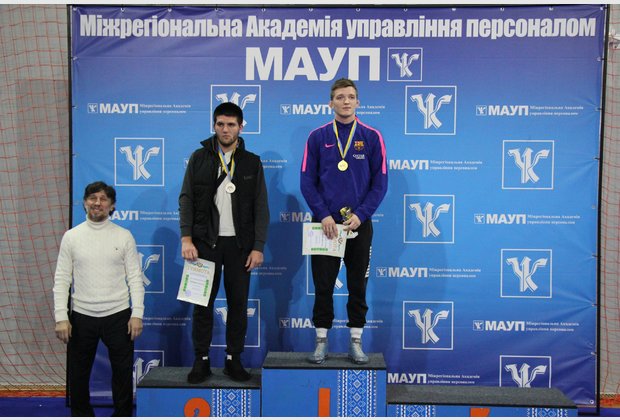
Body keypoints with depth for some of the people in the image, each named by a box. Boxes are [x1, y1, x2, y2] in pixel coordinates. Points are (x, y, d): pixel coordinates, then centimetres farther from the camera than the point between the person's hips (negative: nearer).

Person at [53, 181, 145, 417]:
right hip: (81, 317, 1)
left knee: (123, 371, 8)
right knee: (78, 373, 13)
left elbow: (135, 278, -2)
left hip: (118, 316, -1)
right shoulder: (71, 236, 2)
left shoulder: (124, 236, -1)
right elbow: (61, 280, 1)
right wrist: (61, 317, -7)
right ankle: (82, 415, 33)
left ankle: (123, 415, 26)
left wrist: (137, 313, -8)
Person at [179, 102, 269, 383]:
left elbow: (260, 207, 3)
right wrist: (186, 238, -7)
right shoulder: (199, 157, 5)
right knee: (202, 303, 3)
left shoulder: (252, 162, 6)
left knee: (238, 303, 5)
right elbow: (186, 199, 3)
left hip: (239, 244, 1)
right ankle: (201, 360, 17)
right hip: (206, 243, 0)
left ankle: (233, 360, 18)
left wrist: (258, 247, -4)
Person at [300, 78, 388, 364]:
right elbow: (307, 181, 0)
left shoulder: (371, 137, 2)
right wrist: (323, 215, -11)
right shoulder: (318, 137, 3)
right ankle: (321, 341, 18)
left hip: (359, 225, 0)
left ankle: (355, 342, 20)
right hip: (325, 224, 0)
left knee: (358, 287, 8)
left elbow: (380, 182, -1)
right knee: (323, 286, 5)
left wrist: (360, 215, -11)